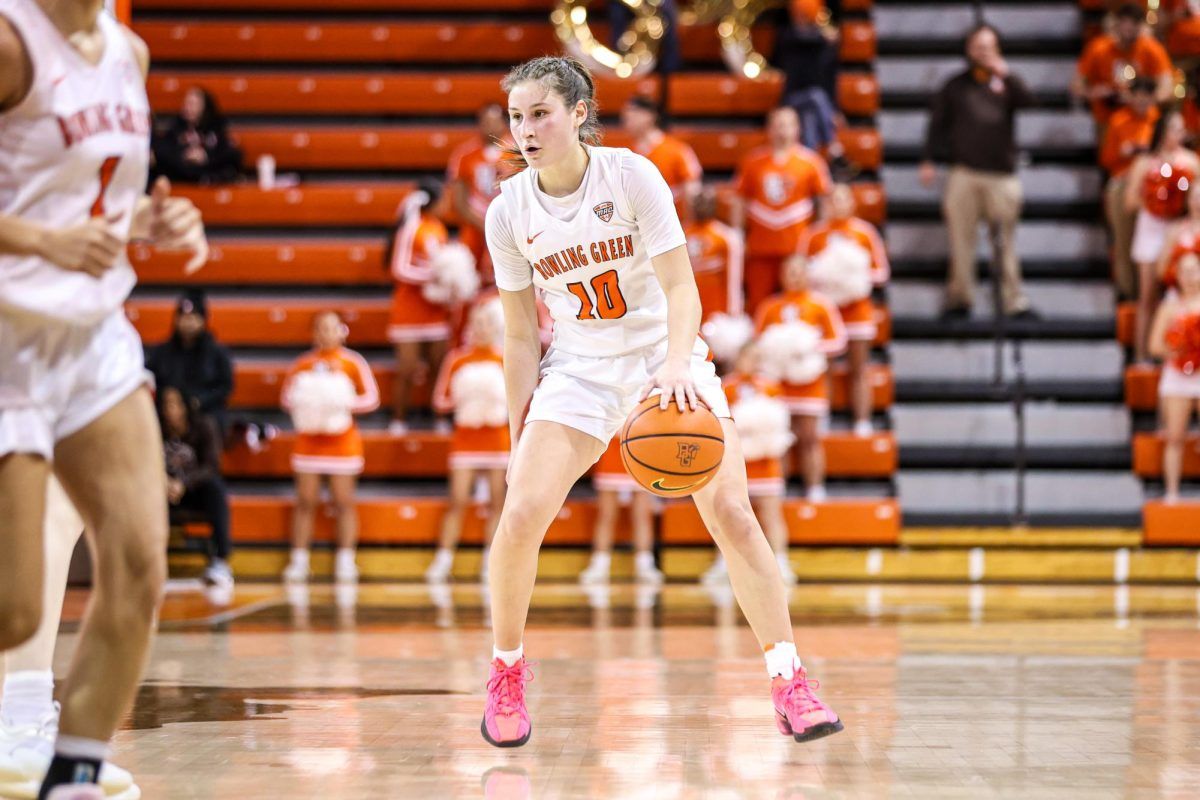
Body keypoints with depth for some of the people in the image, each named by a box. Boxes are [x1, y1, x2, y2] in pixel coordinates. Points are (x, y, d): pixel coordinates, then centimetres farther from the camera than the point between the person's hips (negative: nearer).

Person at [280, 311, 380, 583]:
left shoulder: (353, 362, -2)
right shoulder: (303, 364, 5)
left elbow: (372, 398, -1)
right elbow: (287, 397, 8)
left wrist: (346, 404, -15)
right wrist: (301, 406, -12)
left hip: (342, 440, -2)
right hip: (309, 438, 2)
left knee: (344, 502, 0)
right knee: (306, 502, 3)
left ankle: (345, 561, 6)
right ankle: (298, 561, 7)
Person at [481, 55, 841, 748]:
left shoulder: (632, 176, -13)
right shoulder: (509, 212, -5)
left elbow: (682, 289, -15)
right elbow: (521, 335, 2)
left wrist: (676, 366, -33)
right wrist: (520, 435, 1)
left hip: (666, 357, -1)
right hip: (577, 370, 2)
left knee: (730, 511, -14)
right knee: (521, 515, -16)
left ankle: (790, 682, -6)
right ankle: (507, 672, 7)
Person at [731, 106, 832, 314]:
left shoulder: (810, 162, 3)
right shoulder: (752, 162, 7)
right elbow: (739, 202, 11)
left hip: (797, 249, -1)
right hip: (760, 249, 1)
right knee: (758, 303, 2)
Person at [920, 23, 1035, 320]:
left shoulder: (1007, 82, 11)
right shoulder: (955, 86, 11)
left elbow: (1027, 101, -8)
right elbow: (937, 124, 12)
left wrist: (1005, 74, -15)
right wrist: (929, 160, 5)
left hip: (1001, 174, 0)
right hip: (964, 172, 0)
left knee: (1006, 239, 0)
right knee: (960, 238, -3)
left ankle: (1014, 300, 4)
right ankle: (959, 298, 5)